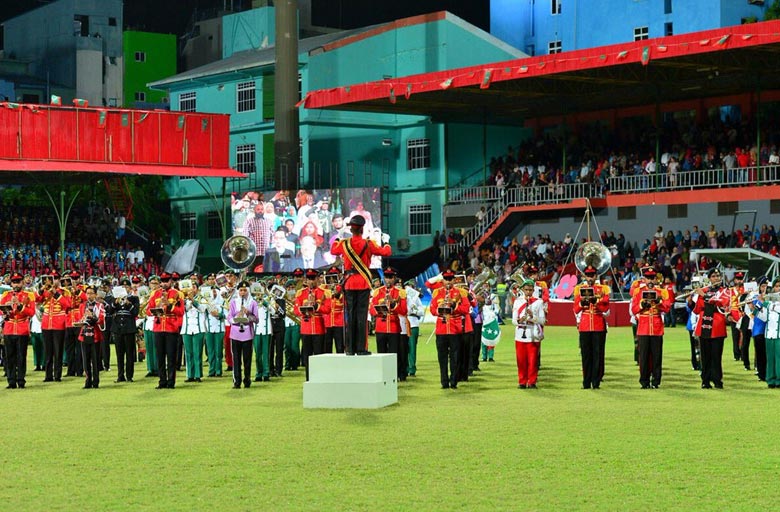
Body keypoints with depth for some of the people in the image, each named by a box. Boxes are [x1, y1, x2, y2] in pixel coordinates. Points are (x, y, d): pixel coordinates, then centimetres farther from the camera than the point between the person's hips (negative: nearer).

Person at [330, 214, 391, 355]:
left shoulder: (344, 244, -1)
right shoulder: (368, 244, -6)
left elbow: (333, 250, 21)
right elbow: (387, 252, 3)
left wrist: (337, 238, 39)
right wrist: (386, 241, 23)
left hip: (349, 283, 2)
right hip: (363, 283, -2)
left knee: (350, 315, 5)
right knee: (362, 315, -1)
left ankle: (350, 348, 6)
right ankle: (361, 348, -3)